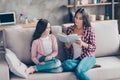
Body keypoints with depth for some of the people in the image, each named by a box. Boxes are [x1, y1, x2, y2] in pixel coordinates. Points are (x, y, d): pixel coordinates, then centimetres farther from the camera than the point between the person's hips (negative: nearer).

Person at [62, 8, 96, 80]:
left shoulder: (89, 29, -1)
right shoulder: (70, 29, 9)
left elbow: (93, 48, -4)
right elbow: (67, 48, 12)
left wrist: (82, 43, -21)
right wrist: (68, 44, -12)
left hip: (87, 57, -4)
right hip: (73, 59, 4)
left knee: (78, 71, -36)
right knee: (65, 64, -33)